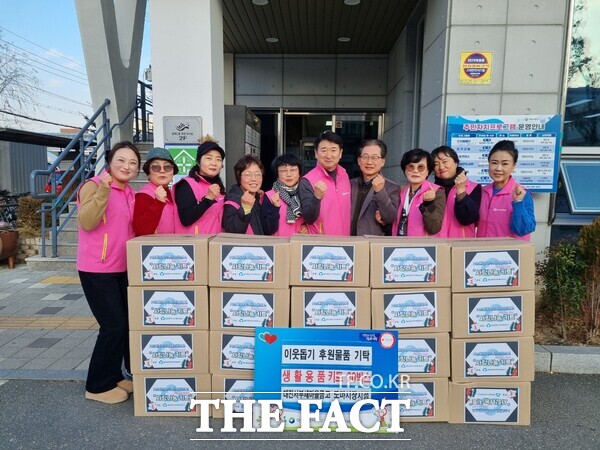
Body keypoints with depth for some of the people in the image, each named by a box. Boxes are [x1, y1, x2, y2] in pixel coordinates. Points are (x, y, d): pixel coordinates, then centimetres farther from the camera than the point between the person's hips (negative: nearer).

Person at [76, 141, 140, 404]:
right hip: (97, 270, -8)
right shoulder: (94, 185, -11)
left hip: (123, 269, 8)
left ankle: (115, 377, 29)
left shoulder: (131, 194, 11)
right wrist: (103, 190, -33)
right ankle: (98, 386, 11)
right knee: (114, 326, -7)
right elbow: (86, 222, -25)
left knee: (129, 322, 13)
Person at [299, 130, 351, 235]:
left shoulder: (345, 176, 1)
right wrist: (317, 197, -33)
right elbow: (309, 219, -19)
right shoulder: (307, 181, -14)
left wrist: (349, 237, 8)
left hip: (344, 240, 5)